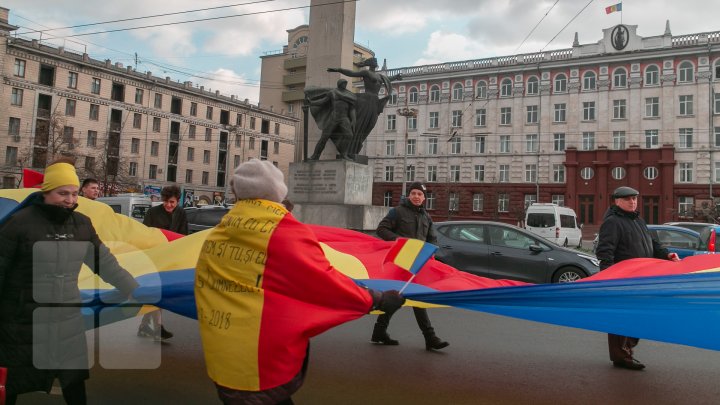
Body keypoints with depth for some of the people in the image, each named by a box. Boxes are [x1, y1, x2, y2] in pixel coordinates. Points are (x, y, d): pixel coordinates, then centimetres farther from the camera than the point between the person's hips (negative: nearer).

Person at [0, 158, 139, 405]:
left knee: (74, 379, 15)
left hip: (68, 319, 4)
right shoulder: (20, 222, -14)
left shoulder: (82, 224, 2)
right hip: (23, 321, -4)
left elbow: (105, 263, 6)